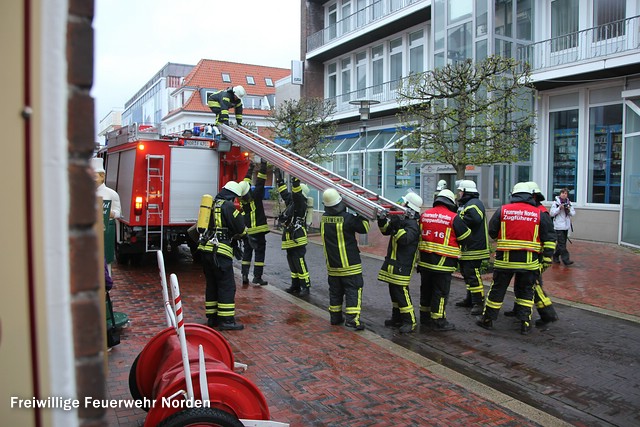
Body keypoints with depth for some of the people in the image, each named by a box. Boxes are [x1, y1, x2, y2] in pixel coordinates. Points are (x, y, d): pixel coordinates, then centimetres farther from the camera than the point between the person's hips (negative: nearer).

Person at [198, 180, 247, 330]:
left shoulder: (212, 204, 17)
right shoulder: (228, 206, -8)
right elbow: (241, 229, -8)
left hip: (205, 250, 9)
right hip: (220, 251, -9)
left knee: (212, 284, 16)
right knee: (227, 286, -3)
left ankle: (212, 317, 22)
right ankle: (226, 320, -1)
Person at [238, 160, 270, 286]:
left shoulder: (242, 198, -1)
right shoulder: (255, 196, -17)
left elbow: (245, 182, 11)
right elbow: (260, 182, -15)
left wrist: (251, 168, 20)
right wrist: (263, 165, -9)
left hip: (246, 230, 6)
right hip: (257, 230, -6)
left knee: (247, 251, 15)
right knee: (259, 252, 1)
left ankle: (244, 274, 9)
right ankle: (257, 277, -1)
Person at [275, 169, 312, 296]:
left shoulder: (300, 204, -10)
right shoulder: (290, 201, 13)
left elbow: (296, 193, -27)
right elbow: (284, 191, 24)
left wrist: (295, 179, -35)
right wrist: (278, 177, 25)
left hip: (298, 240, -9)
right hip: (290, 240, 9)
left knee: (300, 263, -9)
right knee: (292, 263, 13)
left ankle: (306, 287, -4)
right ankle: (295, 285, 22)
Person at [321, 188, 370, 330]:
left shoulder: (324, 218, -2)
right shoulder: (347, 218, -19)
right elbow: (364, 228, -8)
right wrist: (363, 215, 7)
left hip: (332, 264, 6)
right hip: (349, 264, -6)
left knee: (335, 291, 16)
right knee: (353, 290, 0)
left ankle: (335, 316, 25)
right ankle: (352, 318, -5)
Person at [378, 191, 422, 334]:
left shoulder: (412, 224, -16)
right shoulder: (402, 219, 14)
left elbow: (404, 239, -28)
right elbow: (386, 231, 19)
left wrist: (397, 227, -34)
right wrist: (383, 222, 2)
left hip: (402, 264, -10)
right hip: (393, 263, 10)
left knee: (401, 291, -9)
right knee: (394, 290, 16)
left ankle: (410, 322, -1)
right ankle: (397, 319, 27)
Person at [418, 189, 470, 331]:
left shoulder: (424, 215, 5)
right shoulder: (454, 218, -10)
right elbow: (466, 237, 0)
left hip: (425, 260, 5)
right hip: (443, 262, -5)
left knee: (426, 289, 18)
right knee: (441, 292, 4)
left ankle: (425, 316, 31)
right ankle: (438, 321, 10)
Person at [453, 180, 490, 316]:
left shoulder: (474, 204, -15)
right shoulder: (465, 204, 21)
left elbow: (474, 218, -33)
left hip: (474, 248, -11)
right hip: (466, 248, 12)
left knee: (473, 275, -10)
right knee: (467, 273, 18)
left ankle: (479, 303, -6)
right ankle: (470, 299, 29)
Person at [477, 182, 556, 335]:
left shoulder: (502, 210, -1)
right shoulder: (538, 213, 3)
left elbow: (492, 232, 5)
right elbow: (549, 238, 3)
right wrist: (547, 258, 7)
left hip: (505, 259, -1)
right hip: (529, 262, 1)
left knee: (498, 289, 10)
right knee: (526, 291, 13)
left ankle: (488, 319, 19)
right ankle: (525, 323, 14)